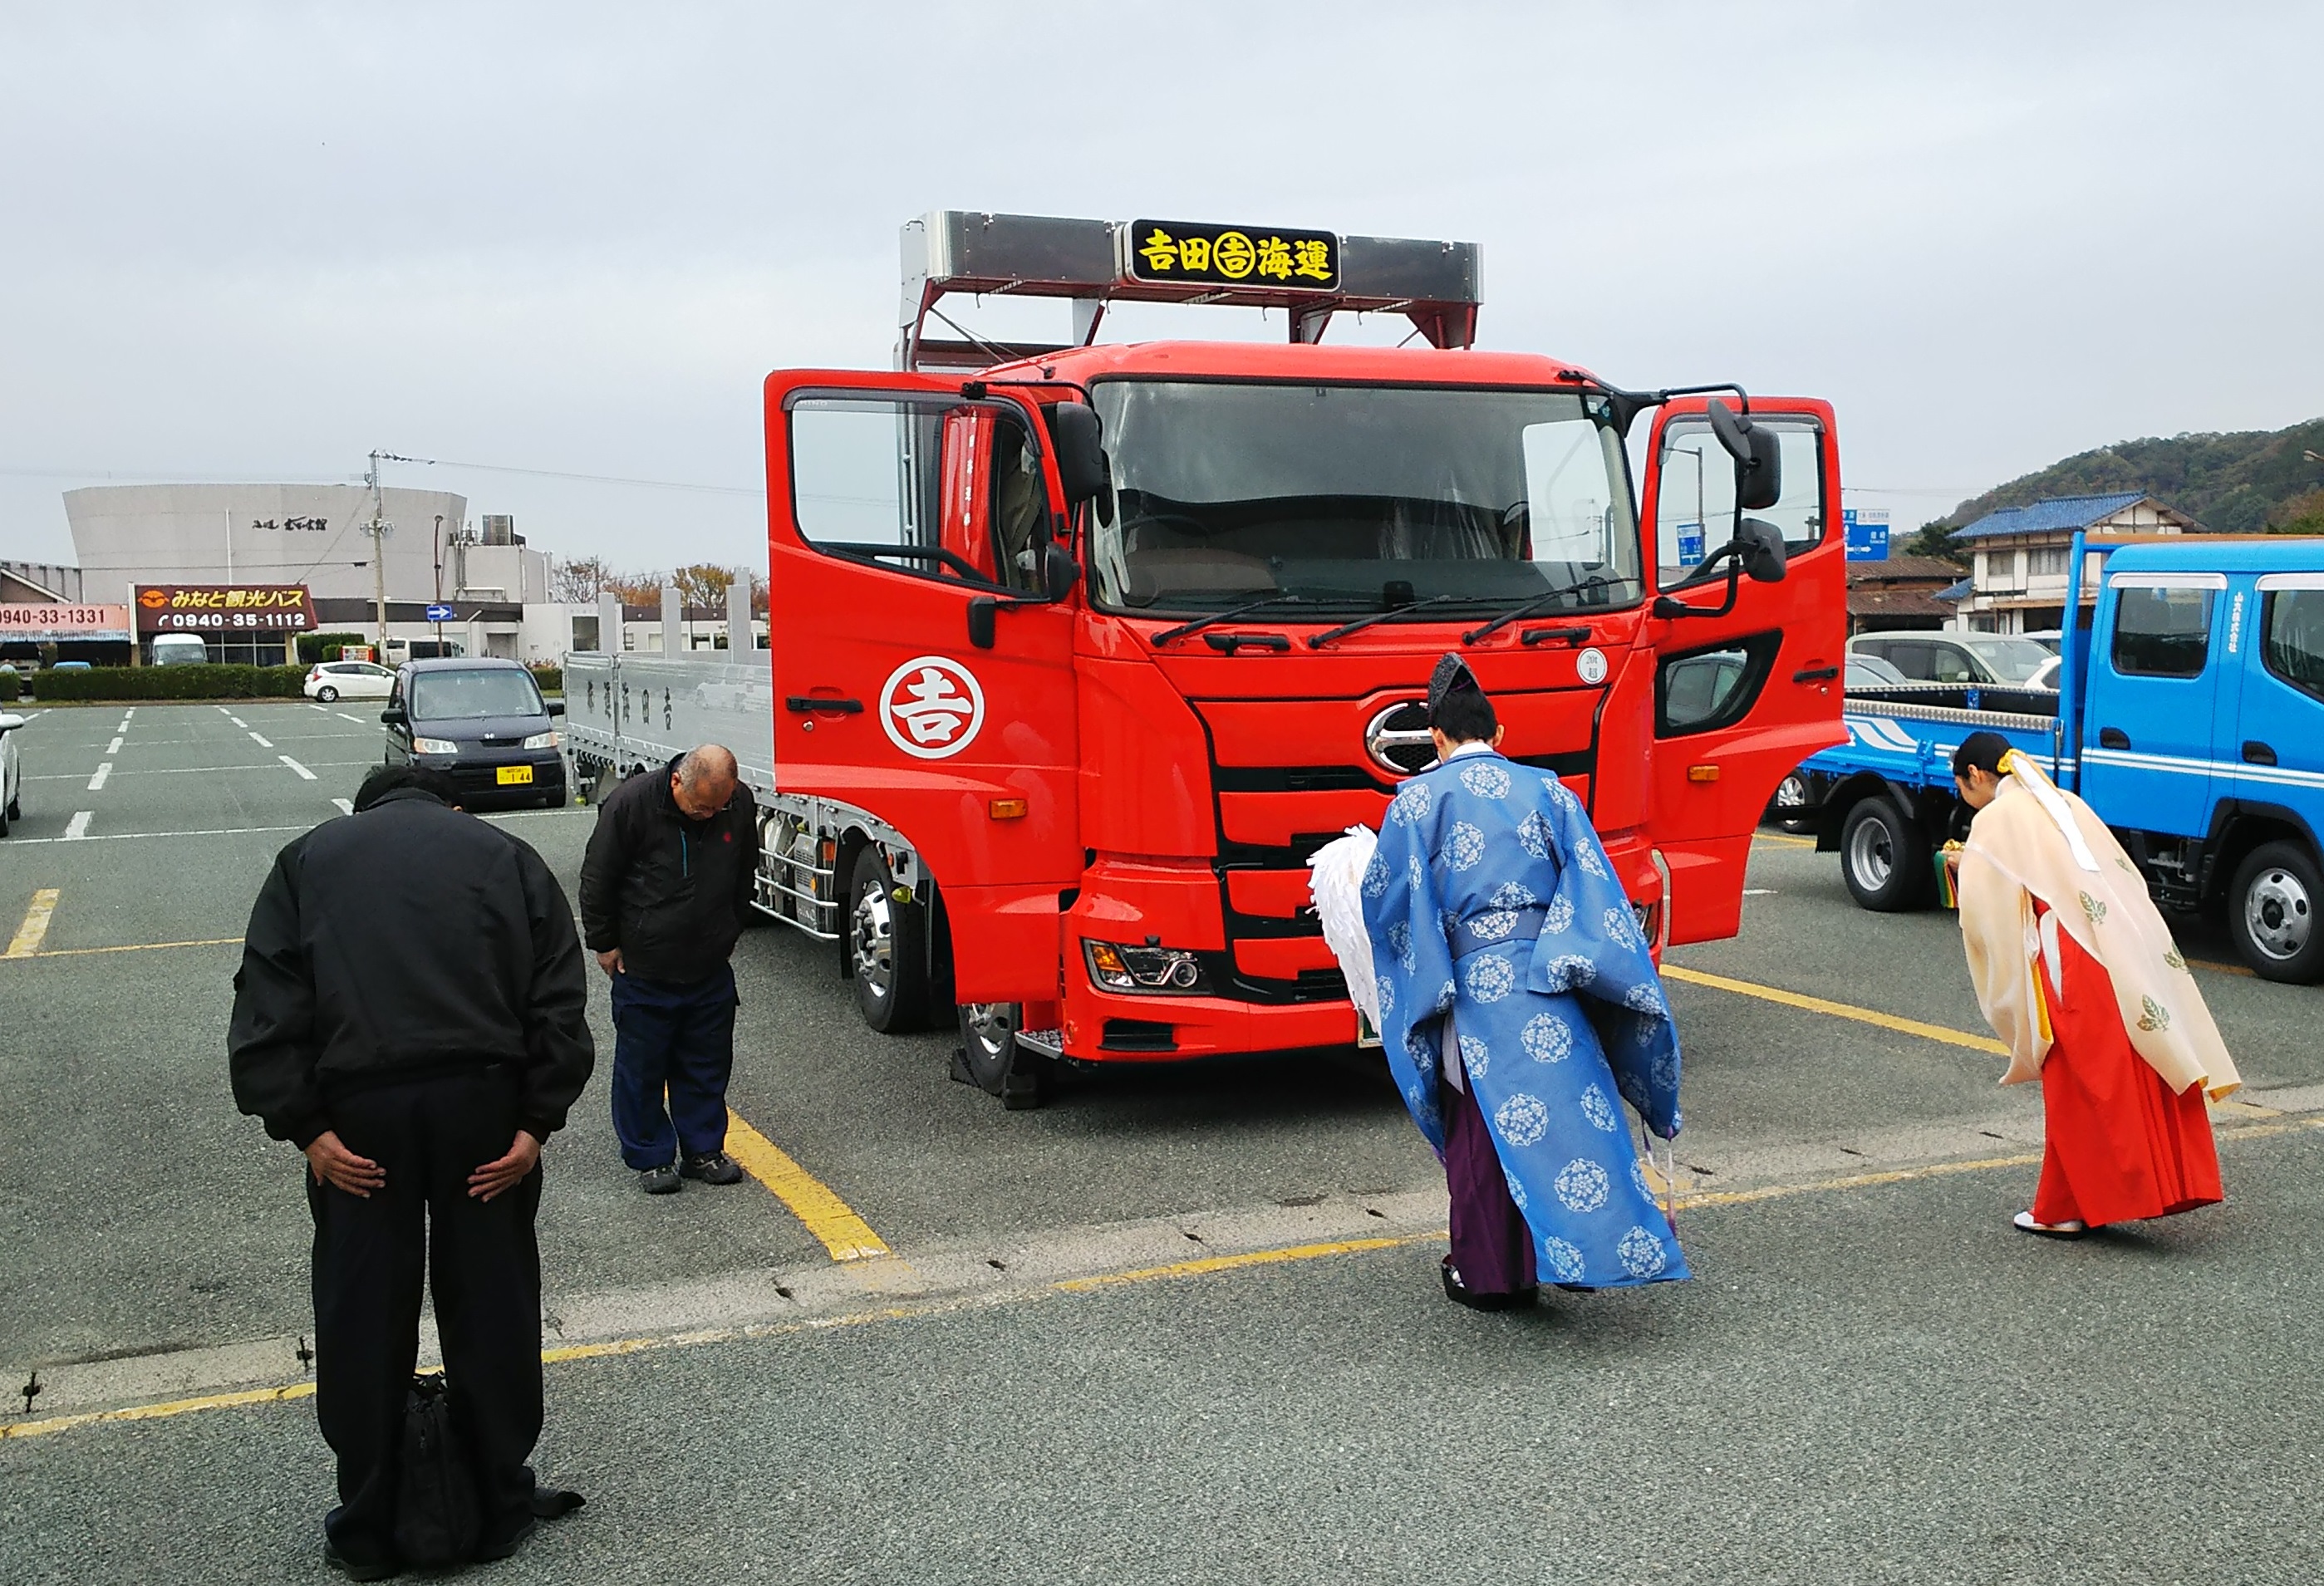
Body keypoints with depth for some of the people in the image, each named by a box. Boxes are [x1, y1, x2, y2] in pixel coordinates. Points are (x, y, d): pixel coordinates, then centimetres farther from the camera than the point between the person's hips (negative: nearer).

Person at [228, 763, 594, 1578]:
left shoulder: (308, 859, 15)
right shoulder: (507, 856, 15)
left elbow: (269, 1007, 2)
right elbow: (560, 1003, 4)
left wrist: (303, 1126, -1)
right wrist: (538, 1120, 1)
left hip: (360, 1112, 0)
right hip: (483, 1102, 1)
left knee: (362, 1318, 11)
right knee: (493, 1306, 12)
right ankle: (502, 1510, 25)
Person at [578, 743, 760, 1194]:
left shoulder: (740, 803, -6)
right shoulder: (630, 803, -19)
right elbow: (597, 880, -8)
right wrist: (605, 944, -3)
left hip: (711, 971, 3)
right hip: (643, 970, -3)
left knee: (708, 1067, 12)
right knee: (642, 1070, 7)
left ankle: (704, 1149, 25)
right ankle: (650, 1157, 20)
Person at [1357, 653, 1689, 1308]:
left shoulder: (1420, 798, 0)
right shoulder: (1547, 791, 8)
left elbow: (1384, 902, 1)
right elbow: (1594, 888, 5)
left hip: (1472, 986, -2)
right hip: (1546, 981, 2)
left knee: (1479, 1130, 7)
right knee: (1570, 1105, 7)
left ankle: (1486, 1274, 15)